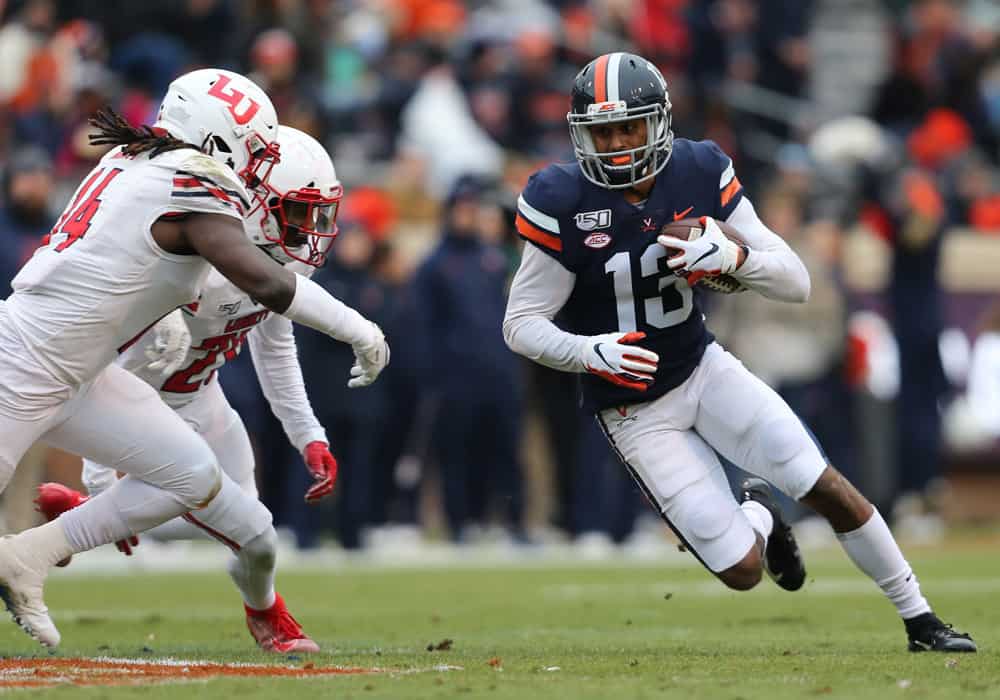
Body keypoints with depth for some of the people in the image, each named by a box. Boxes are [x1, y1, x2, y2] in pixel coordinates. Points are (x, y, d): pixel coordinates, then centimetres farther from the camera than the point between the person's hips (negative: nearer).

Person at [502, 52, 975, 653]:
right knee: (742, 570, -9)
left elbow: (797, 283, -9)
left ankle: (920, 619, 8)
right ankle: (758, 515, 29)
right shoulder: (563, 203, -19)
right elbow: (521, 325, -13)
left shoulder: (700, 174, -11)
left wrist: (734, 256, -30)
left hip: (703, 370, 3)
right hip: (635, 410, -2)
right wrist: (589, 352, -32)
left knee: (825, 486, -13)